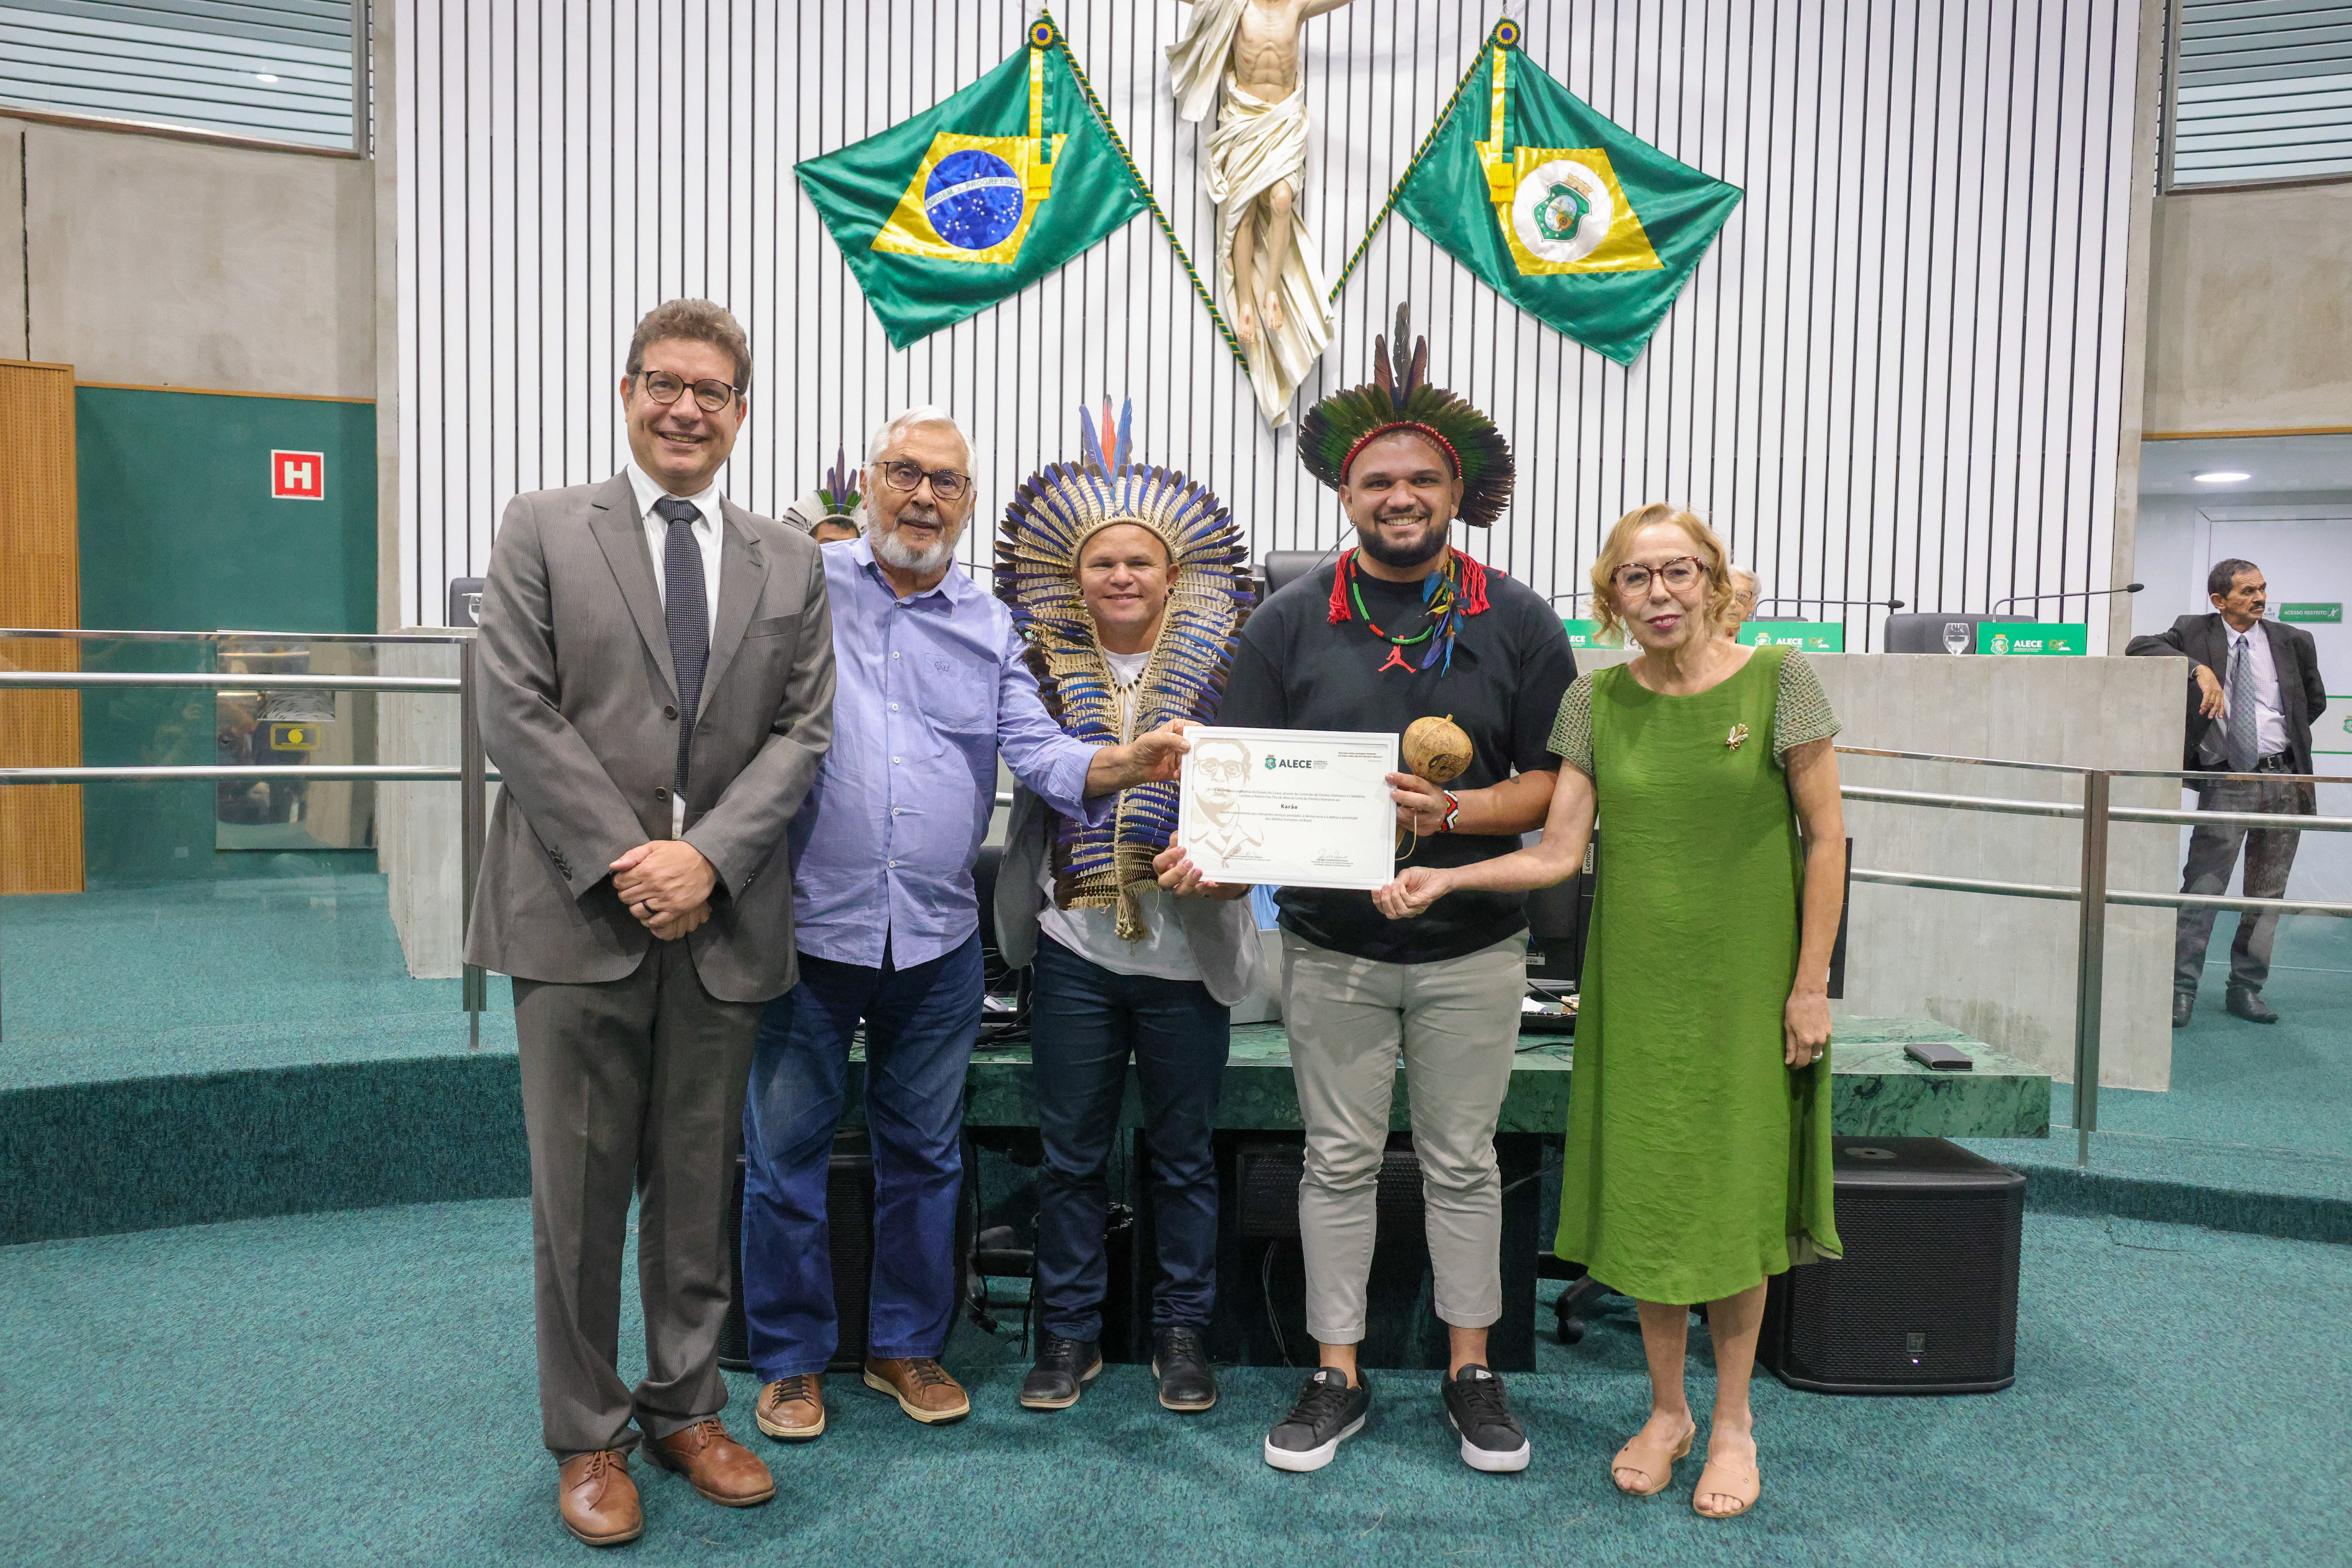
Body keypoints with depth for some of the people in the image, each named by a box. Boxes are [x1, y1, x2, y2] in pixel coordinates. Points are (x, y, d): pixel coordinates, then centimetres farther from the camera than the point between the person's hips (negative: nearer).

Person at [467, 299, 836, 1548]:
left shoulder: (788, 563, 10)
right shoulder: (543, 530, 4)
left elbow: (802, 731, 3)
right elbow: (519, 715, -4)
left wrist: (706, 855, -11)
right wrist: (621, 862, -13)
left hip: (723, 921, 2)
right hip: (577, 915, -2)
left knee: (699, 1190, 12)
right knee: (579, 1195, 6)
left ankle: (687, 1411, 28)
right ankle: (588, 1438, 23)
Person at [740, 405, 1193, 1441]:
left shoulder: (991, 628, 8)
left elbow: (1037, 752, -4)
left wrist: (1130, 764, -21)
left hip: (938, 939, 3)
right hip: (807, 927, -2)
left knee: (924, 1153, 15)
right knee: (785, 1151, 7)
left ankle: (907, 1345, 32)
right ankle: (792, 1359, 25)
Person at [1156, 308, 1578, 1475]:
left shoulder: (1516, 623, -1)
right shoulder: (1291, 623, 0)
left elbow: (1556, 784, -2)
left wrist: (1451, 813, -19)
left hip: (1471, 947, 0)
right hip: (1330, 947, 0)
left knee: (1462, 1161, 11)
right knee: (1339, 1161, 10)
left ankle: (1471, 1374, 28)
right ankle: (1337, 1378, 24)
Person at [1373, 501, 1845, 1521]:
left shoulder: (1775, 680, -5)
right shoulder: (1598, 701, 2)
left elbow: (1825, 837, -3)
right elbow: (1558, 854, 0)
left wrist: (1810, 984, -6)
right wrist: (1441, 880, -14)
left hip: (1745, 980, -2)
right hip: (1635, 981, 2)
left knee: (1734, 1194, 3)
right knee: (1645, 1193, 7)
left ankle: (1733, 1417, 24)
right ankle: (1666, 1408, 27)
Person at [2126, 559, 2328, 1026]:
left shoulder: (2293, 642, 7)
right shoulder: (2195, 632, 0)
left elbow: (2316, 701, 21)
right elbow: (2139, 647, -17)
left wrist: (2279, 732, 12)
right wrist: (2199, 669, -27)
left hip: (2283, 778, 3)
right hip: (2225, 783, -3)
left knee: (2267, 894, 8)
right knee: (2202, 890, -8)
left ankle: (2246, 989, 18)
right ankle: (2181, 990, -2)